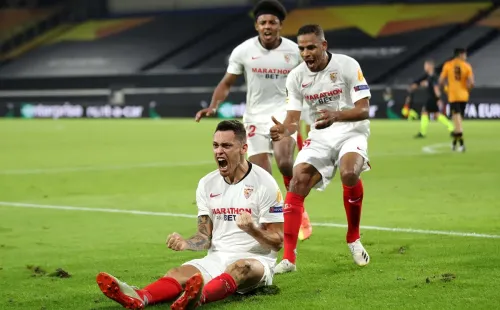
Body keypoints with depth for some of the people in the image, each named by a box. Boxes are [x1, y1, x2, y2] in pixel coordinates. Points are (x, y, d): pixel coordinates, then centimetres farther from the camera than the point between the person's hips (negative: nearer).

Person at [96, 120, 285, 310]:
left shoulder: (264, 183, -6)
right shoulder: (207, 184, 9)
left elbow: (277, 242, -6)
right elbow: (205, 237, 10)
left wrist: (252, 230, -27)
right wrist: (185, 244, -12)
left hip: (255, 260, -4)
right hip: (217, 258, 5)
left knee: (240, 267, -40)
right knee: (179, 273, -25)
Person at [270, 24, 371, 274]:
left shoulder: (347, 65, -14)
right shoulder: (296, 77, -3)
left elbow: (363, 110, -19)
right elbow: (293, 119, -4)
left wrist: (336, 115, -39)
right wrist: (284, 130, -29)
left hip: (350, 132, -4)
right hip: (319, 137, 4)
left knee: (349, 174, -32)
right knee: (297, 184, -15)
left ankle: (354, 239, -7)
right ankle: (289, 258, -12)